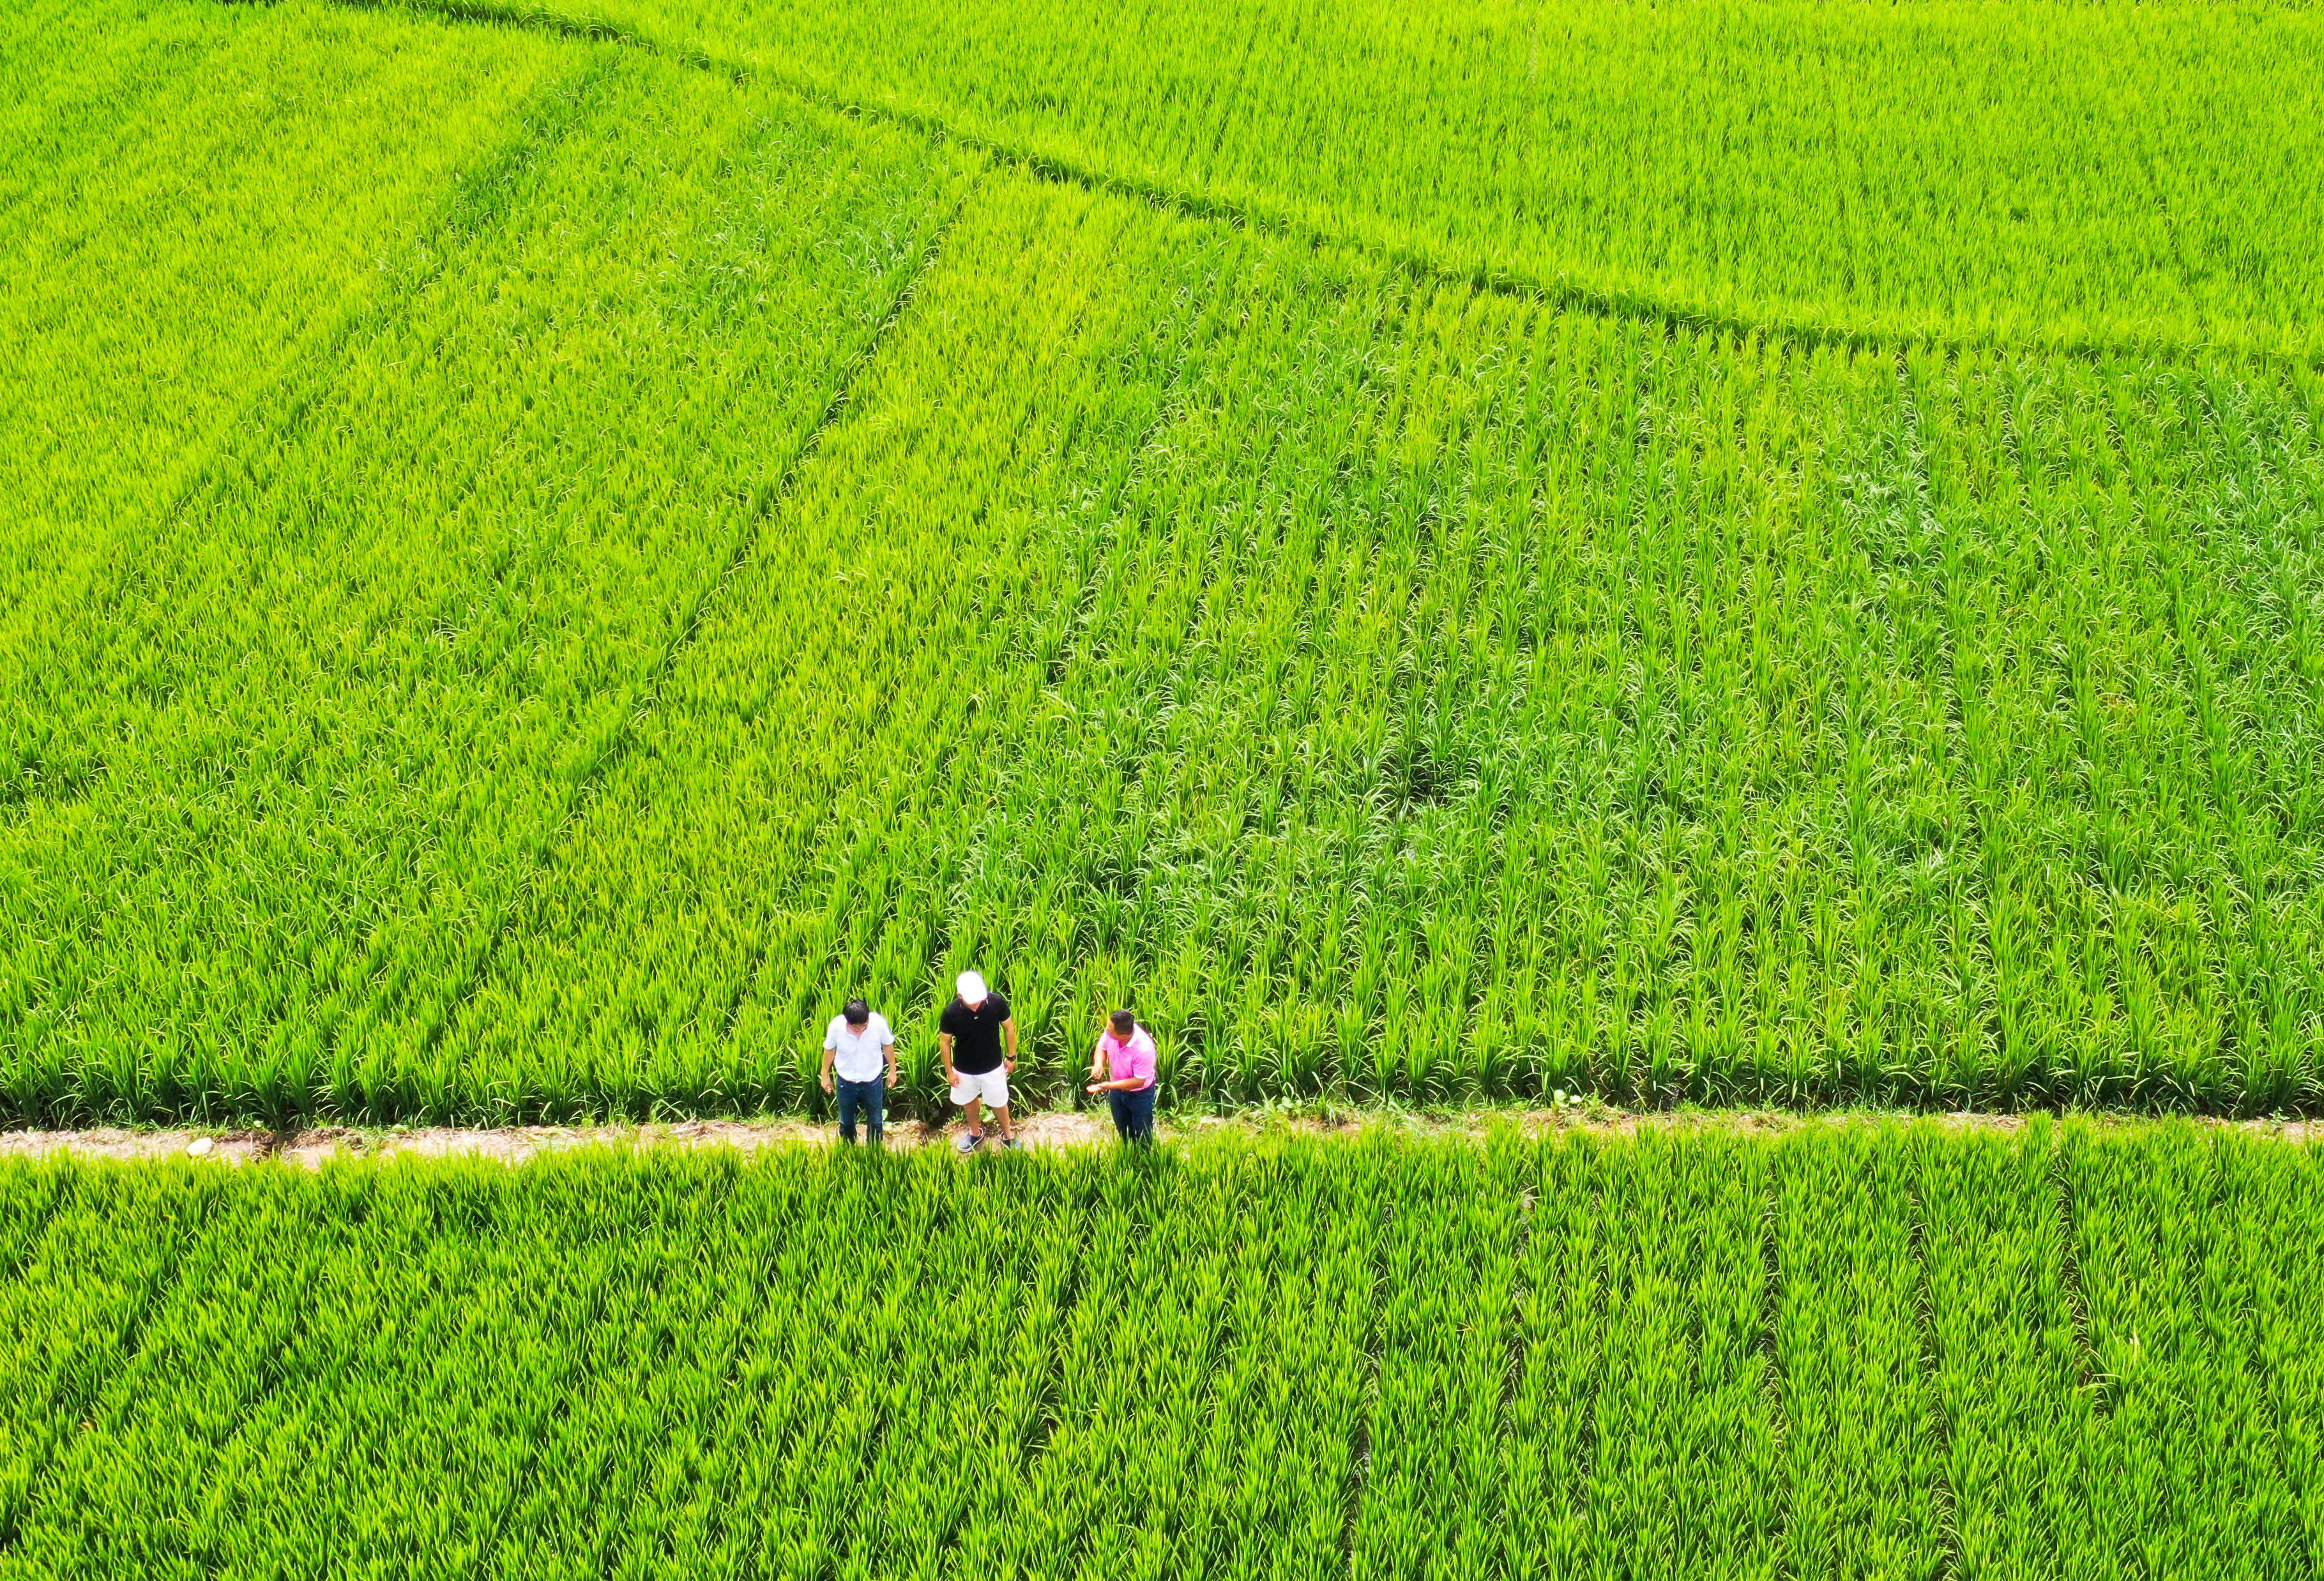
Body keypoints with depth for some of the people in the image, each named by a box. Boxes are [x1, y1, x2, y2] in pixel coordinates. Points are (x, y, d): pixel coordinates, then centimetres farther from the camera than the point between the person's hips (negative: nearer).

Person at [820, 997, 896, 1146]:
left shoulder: (879, 1023, -28)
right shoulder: (836, 1026, -28)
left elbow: (888, 1046, -7)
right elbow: (829, 1051, -7)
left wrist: (892, 1071, 5)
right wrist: (825, 1076, 6)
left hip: (873, 1080, 0)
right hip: (846, 1082, 0)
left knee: (875, 1121, 19)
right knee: (846, 1122, 21)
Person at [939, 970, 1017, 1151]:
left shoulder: (997, 1003, -28)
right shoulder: (951, 1013, -29)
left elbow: (1009, 1028, -9)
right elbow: (945, 1042, -11)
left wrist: (1011, 1056, 0)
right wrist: (949, 1071, -3)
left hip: (993, 1067, 0)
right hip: (964, 1070, 0)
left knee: (998, 1102, 21)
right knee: (969, 1101, 26)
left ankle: (1008, 1135, 47)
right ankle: (975, 1133, 53)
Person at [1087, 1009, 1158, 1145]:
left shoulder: (1143, 1049, -41)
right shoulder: (1112, 1030, -26)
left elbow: (1139, 1081, -30)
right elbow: (1102, 1047, -4)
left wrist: (1108, 1086, -31)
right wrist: (1099, 1063, -26)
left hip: (1140, 1093, -6)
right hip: (1117, 1089, 6)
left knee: (1142, 1134, 18)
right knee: (1123, 1129, 29)